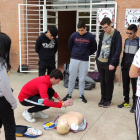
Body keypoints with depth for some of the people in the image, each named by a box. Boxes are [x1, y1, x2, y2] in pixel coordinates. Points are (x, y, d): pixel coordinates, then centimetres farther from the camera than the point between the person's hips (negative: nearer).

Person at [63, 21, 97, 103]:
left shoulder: (90, 37, -6)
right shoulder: (74, 35, -3)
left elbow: (94, 48, 6)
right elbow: (70, 46, 10)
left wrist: (87, 54, 8)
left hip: (84, 61, -1)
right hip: (74, 59, 1)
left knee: (82, 79, 7)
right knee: (72, 78, 7)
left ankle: (82, 95, 19)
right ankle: (69, 94, 18)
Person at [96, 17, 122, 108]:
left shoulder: (116, 34, -9)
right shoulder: (102, 34, 10)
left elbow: (118, 50, -14)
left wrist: (113, 63, -18)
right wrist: (97, 58, 9)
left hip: (110, 63, -5)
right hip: (100, 62, 6)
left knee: (109, 82, 5)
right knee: (102, 81, 13)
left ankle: (108, 100, 19)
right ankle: (103, 98, 25)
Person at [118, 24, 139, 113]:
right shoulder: (126, 40, 9)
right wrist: (122, 64, 13)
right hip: (125, 68, 5)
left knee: (135, 87, 5)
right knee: (125, 86, 13)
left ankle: (134, 104, 15)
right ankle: (126, 102, 27)